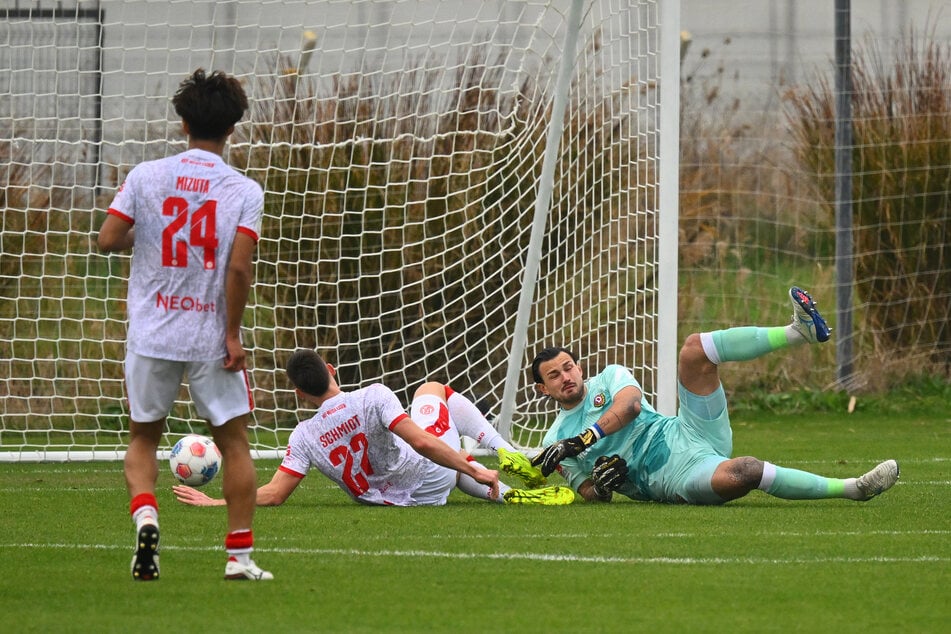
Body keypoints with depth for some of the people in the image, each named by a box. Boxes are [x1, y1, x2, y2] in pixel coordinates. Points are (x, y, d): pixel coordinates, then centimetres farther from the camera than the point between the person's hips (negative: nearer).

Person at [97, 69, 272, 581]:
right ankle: (239, 553, 7)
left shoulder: (145, 176, -2)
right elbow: (239, 267, -14)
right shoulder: (244, 191, -6)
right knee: (234, 442, 10)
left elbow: (107, 239, -6)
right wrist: (233, 335, -7)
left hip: (151, 335, 1)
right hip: (211, 336, -1)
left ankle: (145, 515, -11)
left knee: (143, 438, 15)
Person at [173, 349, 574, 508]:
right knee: (434, 390, 22)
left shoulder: (305, 438, -15)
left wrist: (216, 502, -9)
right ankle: (509, 459, 13)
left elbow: (273, 494, -17)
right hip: (432, 482, -3)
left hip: (404, 500, 3)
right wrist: (473, 470, -23)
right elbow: (420, 441, -30)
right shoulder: (373, 398, -25)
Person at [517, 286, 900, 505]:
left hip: (686, 435, 4)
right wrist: (600, 485, -16)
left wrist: (586, 439, -17)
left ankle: (801, 331, -27)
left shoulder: (608, 380, 17)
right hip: (671, 479, -4)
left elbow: (630, 404, -6)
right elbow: (589, 494, 9)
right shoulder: (557, 442, 13)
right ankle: (854, 488, -34)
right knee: (737, 475, -38)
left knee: (694, 350, -17)